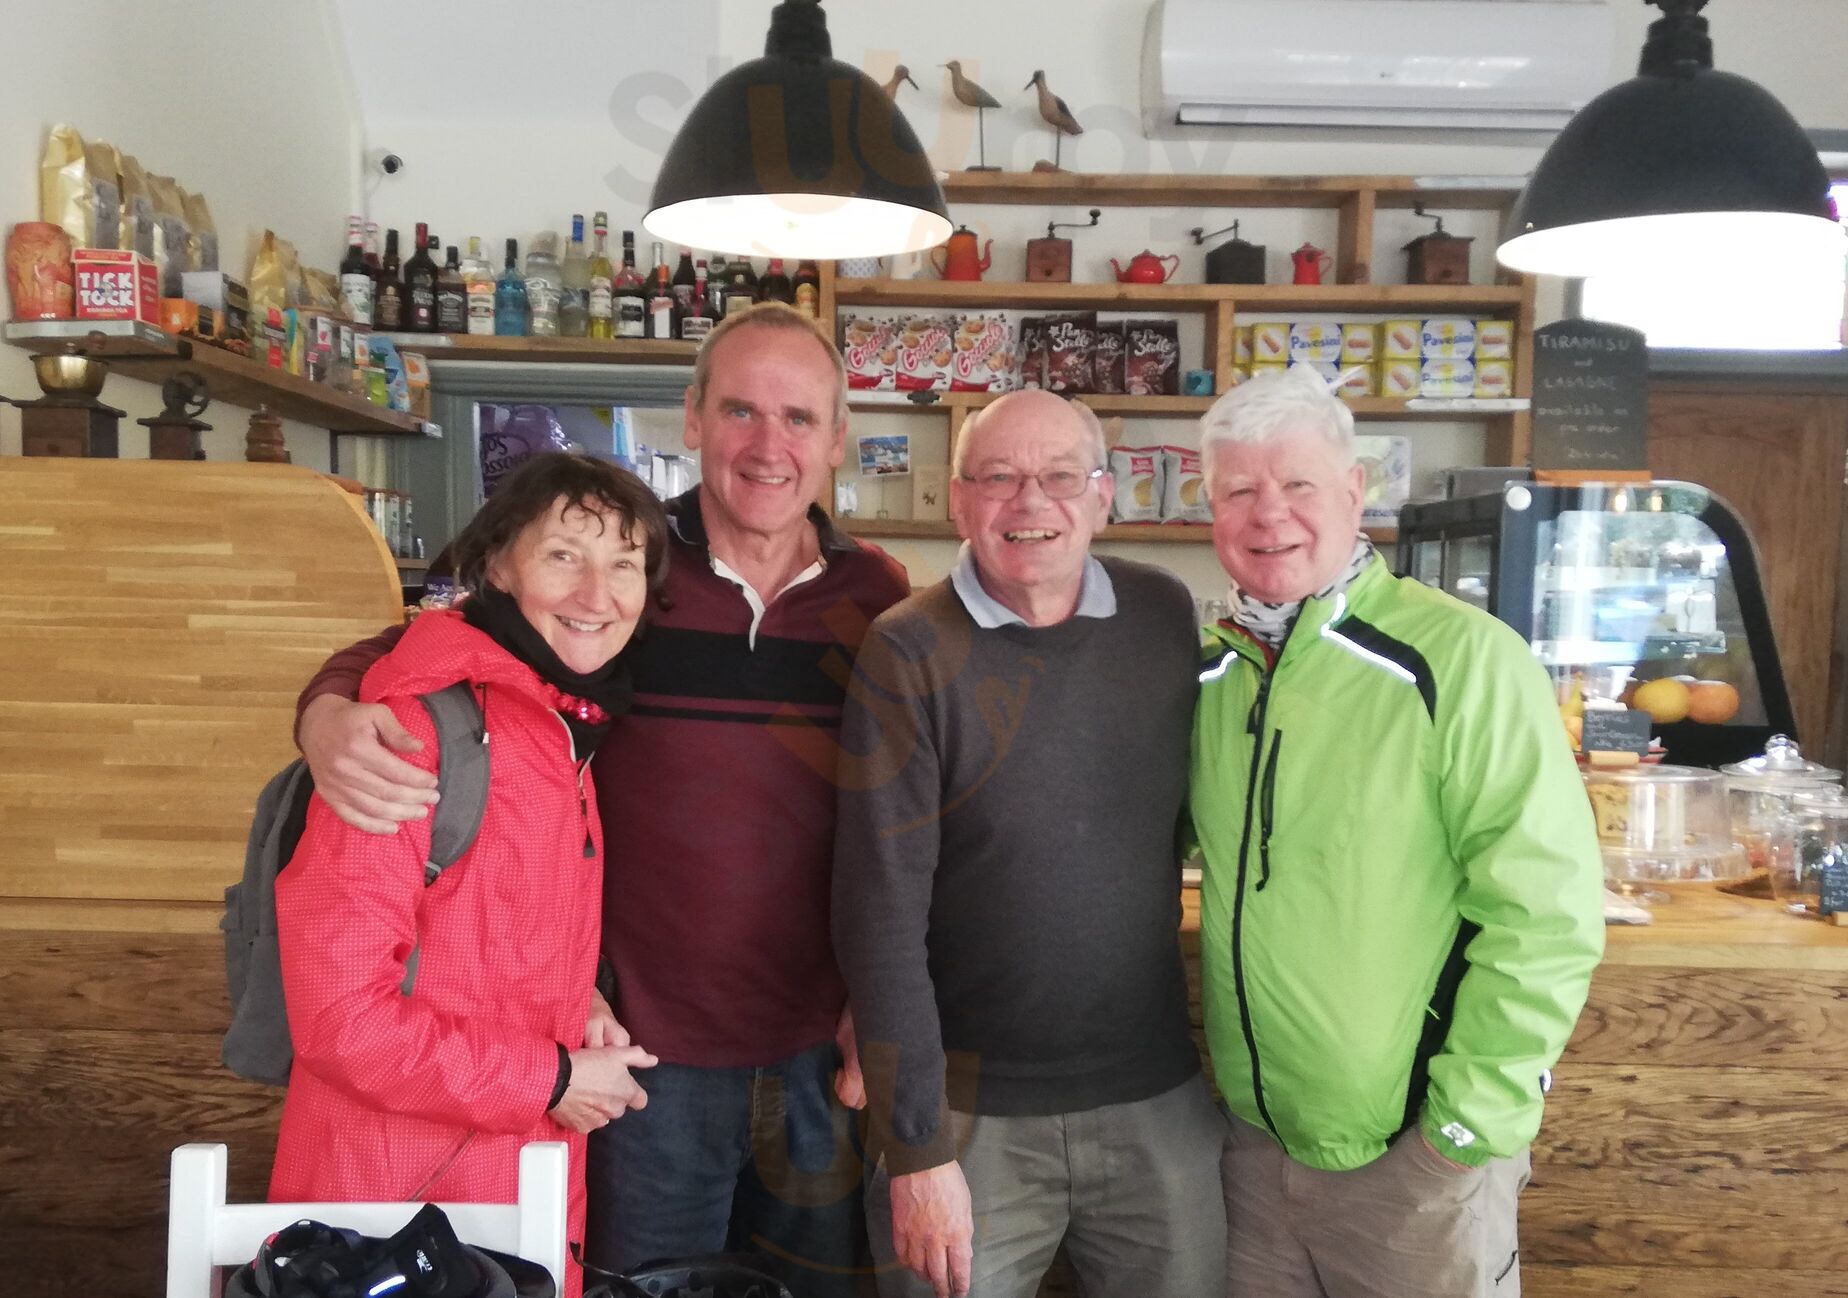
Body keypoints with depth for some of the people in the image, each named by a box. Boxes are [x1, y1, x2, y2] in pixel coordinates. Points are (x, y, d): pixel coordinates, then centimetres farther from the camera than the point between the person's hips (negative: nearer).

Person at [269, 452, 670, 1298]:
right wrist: (550, 1079, -15)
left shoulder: (569, 726, 6)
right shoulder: (423, 725, -20)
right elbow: (337, 1009, -22)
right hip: (393, 1190, -7)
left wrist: (574, 1002, -1)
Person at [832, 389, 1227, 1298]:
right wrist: (915, 1147, -12)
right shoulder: (909, 653, -12)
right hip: (974, 1113, -3)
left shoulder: (1165, 616, -1)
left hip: (1162, 1100, 3)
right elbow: (880, 914, -12)